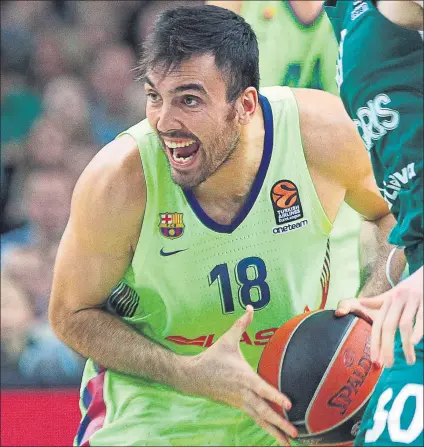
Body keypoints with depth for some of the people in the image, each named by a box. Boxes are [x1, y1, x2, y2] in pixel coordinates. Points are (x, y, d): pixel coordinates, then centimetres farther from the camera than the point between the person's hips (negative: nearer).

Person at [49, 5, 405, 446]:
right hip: (154, 401, -3)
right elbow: (72, 315, -12)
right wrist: (191, 374, -25)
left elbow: (397, 213, 1)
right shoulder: (118, 182, -26)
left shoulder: (322, 132, -21)